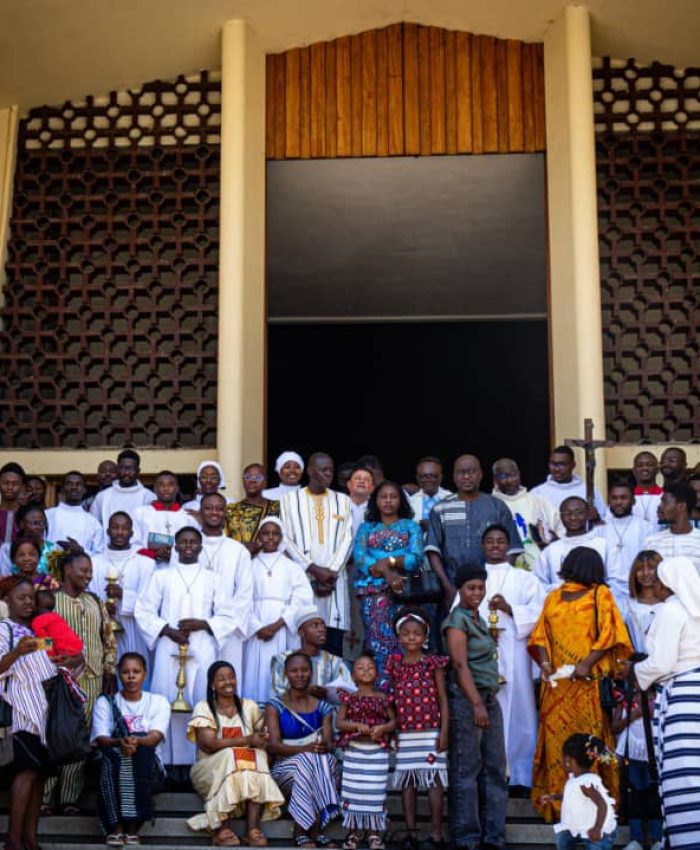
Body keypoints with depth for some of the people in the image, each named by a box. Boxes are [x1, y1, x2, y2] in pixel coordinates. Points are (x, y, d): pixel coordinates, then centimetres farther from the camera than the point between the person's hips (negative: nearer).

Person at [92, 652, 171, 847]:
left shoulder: (158, 702, 8)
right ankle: (116, 827, -27)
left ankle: (133, 827, -26)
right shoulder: (105, 703, 9)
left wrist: (137, 741, -34)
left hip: (148, 768, 0)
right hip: (113, 767, 0)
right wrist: (119, 742, -31)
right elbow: (101, 739, -7)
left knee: (142, 751, -34)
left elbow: (156, 736, -10)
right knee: (111, 754, -33)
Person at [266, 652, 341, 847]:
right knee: (306, 761, -35)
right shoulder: (275, 706, 3)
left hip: (321, 762, 2)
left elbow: (328, 742, 0)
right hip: (286, 766, -2)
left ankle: (309, 833, -34)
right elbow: (273, 746, -10)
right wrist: (306, 748, -27)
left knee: (322, 759, -34)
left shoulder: (323, 708, 12)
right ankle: (311, 834, -32)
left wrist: (324, 746, -27)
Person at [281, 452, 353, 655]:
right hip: (302, 578, -1)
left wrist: (331, 572, -7)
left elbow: (347, 540, 6)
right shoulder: (290, 499, 8)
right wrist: (313, 569, -9)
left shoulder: (342, 501, 14)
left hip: (334, 579, 1)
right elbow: (286, 540, 0)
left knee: (334, 644, -5)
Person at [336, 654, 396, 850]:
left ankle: (375, 833, 9)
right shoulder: (349, 698, 4)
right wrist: (357, 725, -17)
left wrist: (383, 728, -14)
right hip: (353, 750, 0)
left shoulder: (384, 698, 7)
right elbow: (338, 722, -2)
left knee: (376, 792, 0)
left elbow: (393, 721, 6)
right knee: (352, 791, 2)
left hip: (378, 751, 0)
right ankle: (352, 832, 12)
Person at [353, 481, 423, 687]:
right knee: (378, 639, -11)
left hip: (403, 590, 0)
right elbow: (359, 558, 2)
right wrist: (385, 572, -13)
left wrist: (389, 562, -10)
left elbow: (416, 558, 3)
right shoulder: (366, 528, 20)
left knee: (402, 640, -11)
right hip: (373, 591, 0)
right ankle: (381, 687, -12)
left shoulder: (411, 527, 18)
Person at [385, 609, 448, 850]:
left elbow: (442, 699, -1)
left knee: (434, 779, -2)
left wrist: (444, 731, -7)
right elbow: (391, 699, 10)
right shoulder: (394, 665, 7)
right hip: (404, 733, 3)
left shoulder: (433, 663, 0)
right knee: (406, 780, 5)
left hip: (431, 732, -3)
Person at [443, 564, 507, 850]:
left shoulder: (478, 619, 17)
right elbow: (461, 665, -16)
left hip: (489, 698, 9)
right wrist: (477, 703, -20)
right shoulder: (457, 619, -8)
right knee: (466, 770, -2)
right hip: (466, 699, -9)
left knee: (494, 767, 8)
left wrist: (487, 701, 16)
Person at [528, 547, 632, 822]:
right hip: (557, 682, 3)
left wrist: (587, 664, -16)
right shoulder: (553, 598, 15)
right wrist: (544, 662, -6)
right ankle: (556, 799, 7)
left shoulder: (600, 594, 4)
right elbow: (541, 634, 12)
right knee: (555, 736, 2)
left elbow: (609, 633, -5)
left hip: (588, 682, -3)